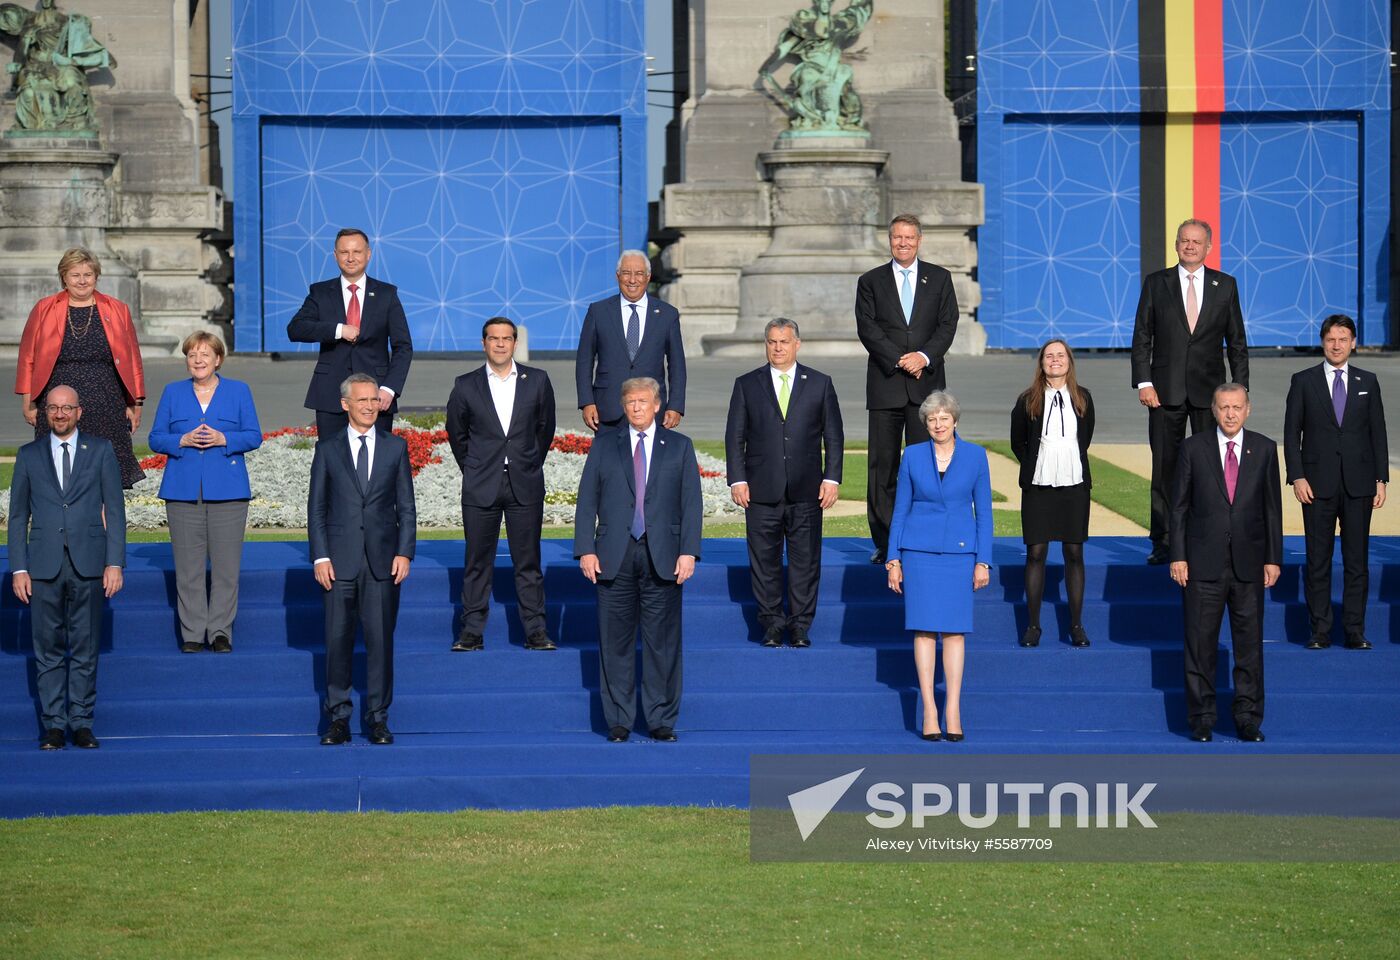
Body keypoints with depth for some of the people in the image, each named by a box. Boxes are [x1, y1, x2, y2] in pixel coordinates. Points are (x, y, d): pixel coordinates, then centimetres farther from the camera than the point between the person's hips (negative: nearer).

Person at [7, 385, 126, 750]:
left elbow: (114, 510, 4)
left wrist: (115, 563, -4)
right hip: (45, 566, 1)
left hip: (88, 565, -1)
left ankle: (81, 721, 9)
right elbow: (18, 515, 8)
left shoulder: (100, 451, 6)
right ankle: (53, 723, 8)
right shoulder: (29, 455, 8)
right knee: (48, 648, 2)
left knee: (85, 647, 3)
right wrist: (18, 569, 1)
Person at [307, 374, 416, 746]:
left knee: (381, 639, 1)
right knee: (338, 640, 1)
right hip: (340, 561, 0)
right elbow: (316, 506, 5)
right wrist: (320, 556, -4)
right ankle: (339, 717, 9)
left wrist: (404, 552, -3)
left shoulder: (396, 446, 8)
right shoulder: (328, 449, 6)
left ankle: (378, 718, 8)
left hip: (383, 561, 0)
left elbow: (406, 506, 8)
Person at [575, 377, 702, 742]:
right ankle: (618, 720, 9)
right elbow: (587, 501, 7)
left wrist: (689, 551, -6)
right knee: (615, 641, 2)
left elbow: (692, 503, 4)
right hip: (614, 557, 1)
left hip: (662, 557, 0)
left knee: (662, 640, 1)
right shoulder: (604, 445, 10)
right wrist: (585, 550, -3)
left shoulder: (679, 446, 9)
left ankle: (661, 720, 8)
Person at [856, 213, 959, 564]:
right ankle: (884, 543, 5)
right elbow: (867, 328, -3)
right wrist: (900, 360, -14)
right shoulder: (871, 282, 8)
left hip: (926, 381, 0)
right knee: (883, 465, 0)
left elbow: (948, 324, 2)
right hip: (885, 385, 0)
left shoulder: (939, 278, 10)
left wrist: (924, 357, -14)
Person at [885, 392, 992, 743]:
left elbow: (983, 511, 3)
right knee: (924, 628, -3)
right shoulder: (913, 456, 2)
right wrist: (893, 559, 2)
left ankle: (953, 711, 1)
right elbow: (900, 509, 6)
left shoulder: (975, 456, 1)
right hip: (919, 551, 0)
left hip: (958, 552, 0)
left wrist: (983, 562, -1)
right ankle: (929, 711, 0)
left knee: (954, 630, -1)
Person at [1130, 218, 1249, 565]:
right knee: (1164, 466, 1)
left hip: (1209, 390, 0)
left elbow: (1236, 341, 8)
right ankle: (1162, 542, 6)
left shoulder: (1225, 286, 6)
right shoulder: (1156, 283, 4)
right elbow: (1142, 338, 3)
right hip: (1166, 390, 0)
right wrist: (1143, 382, -7)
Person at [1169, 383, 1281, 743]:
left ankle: (1248, 717, 11)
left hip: (1248, 564, 1)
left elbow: (1272, 507, 7)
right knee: (1200, 641, 1)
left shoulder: (1264, 449, 5)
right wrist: (1177, 556, -4)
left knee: (1250, 641, 3)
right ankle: (1201, 717, 10)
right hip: (1203, 563, -1)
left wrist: (1273, 559, 2)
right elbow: (1179, 505, 2)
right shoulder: (1194, 448, 1)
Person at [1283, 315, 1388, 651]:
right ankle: (1320, 631, 6)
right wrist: (1297, 477, -7)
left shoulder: (1367, 382, 9)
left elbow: (1378, 432, 9)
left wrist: (1381, 479, 2)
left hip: (1358, 483, 1)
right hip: (1318, 483, -1)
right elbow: (1291, 433, 3)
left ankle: (1355, 631, 7)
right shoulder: (1303, 381, 4)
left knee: (1357, 560, 2)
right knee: (1318, 560, 1)